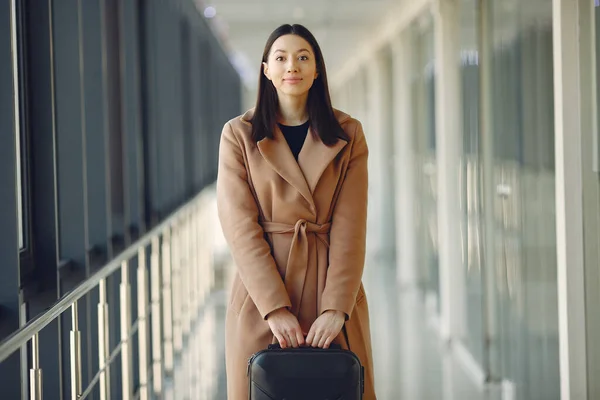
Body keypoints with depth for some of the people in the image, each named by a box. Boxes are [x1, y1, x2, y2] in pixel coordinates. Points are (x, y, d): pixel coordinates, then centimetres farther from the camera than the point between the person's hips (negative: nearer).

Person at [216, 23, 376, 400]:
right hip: (262, 294, -1)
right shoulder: (239, 135, 0)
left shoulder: (348, 134, 3)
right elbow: (241, 228, -7)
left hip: (333, 298, 1)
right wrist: (276, 308, -16)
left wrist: (337, 307, -14)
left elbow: (350, 228, -3)